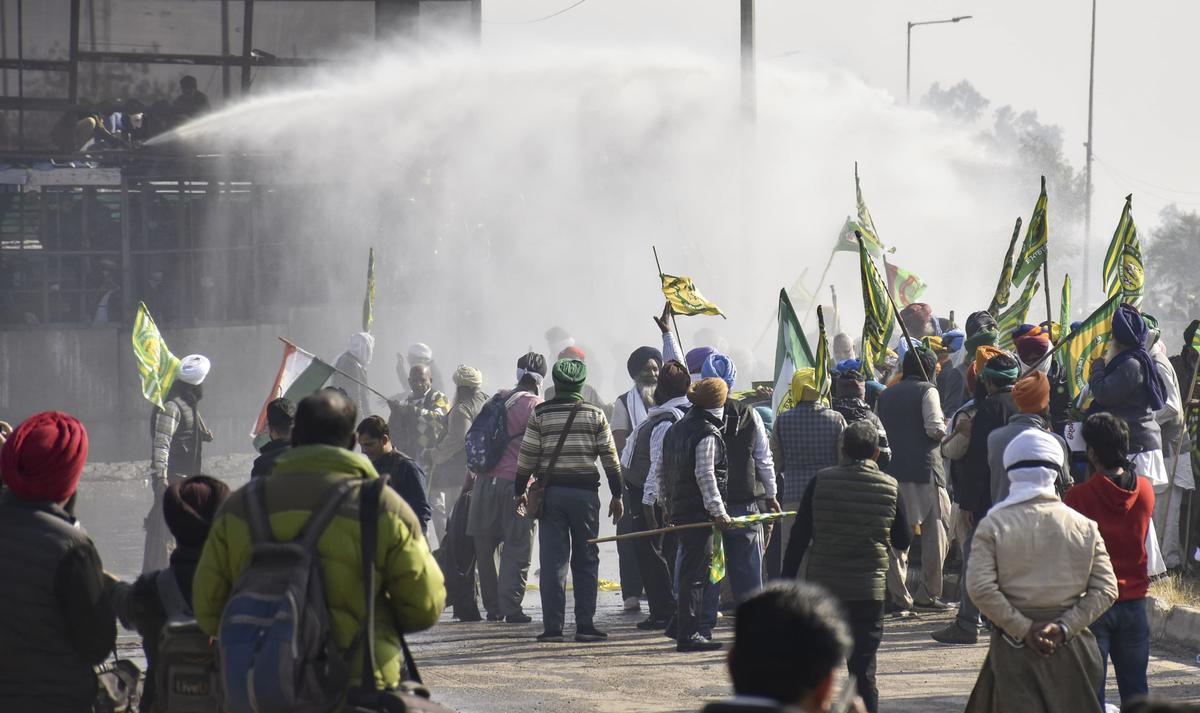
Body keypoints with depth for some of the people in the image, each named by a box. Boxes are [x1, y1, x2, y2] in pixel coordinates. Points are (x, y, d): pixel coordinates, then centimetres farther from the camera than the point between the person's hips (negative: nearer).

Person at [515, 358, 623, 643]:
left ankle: (553, 626, -3)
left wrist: (519, 491, 11)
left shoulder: (540, 414, 0)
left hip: (551, 491, 0)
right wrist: (616, 495, 10)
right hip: (585, 491, 0)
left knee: (553, 560, 0)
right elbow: (610, 457, 3)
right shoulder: (595, 415, 2)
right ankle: (585, 625, 4)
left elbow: (527, 456, 0)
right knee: (586, 560, 8)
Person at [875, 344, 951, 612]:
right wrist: (944, 431, 8)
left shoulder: (885, 396, 13)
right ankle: (928, 594, -1)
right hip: (925, 469, -5)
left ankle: (898, 595, 4)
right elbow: (935, 428, -13)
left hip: (893, 469, 5)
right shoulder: (927, 391, -4)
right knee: (935, 530, 3)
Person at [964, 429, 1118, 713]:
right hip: (1072, 647, 2)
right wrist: (1064, 627, -7)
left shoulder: (992, 526, -4)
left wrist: (1023, 629, -9)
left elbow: (980, 588, -13)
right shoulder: (1084, 527, 1)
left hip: (1014, 647, -2)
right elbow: (1106, 589, -3)